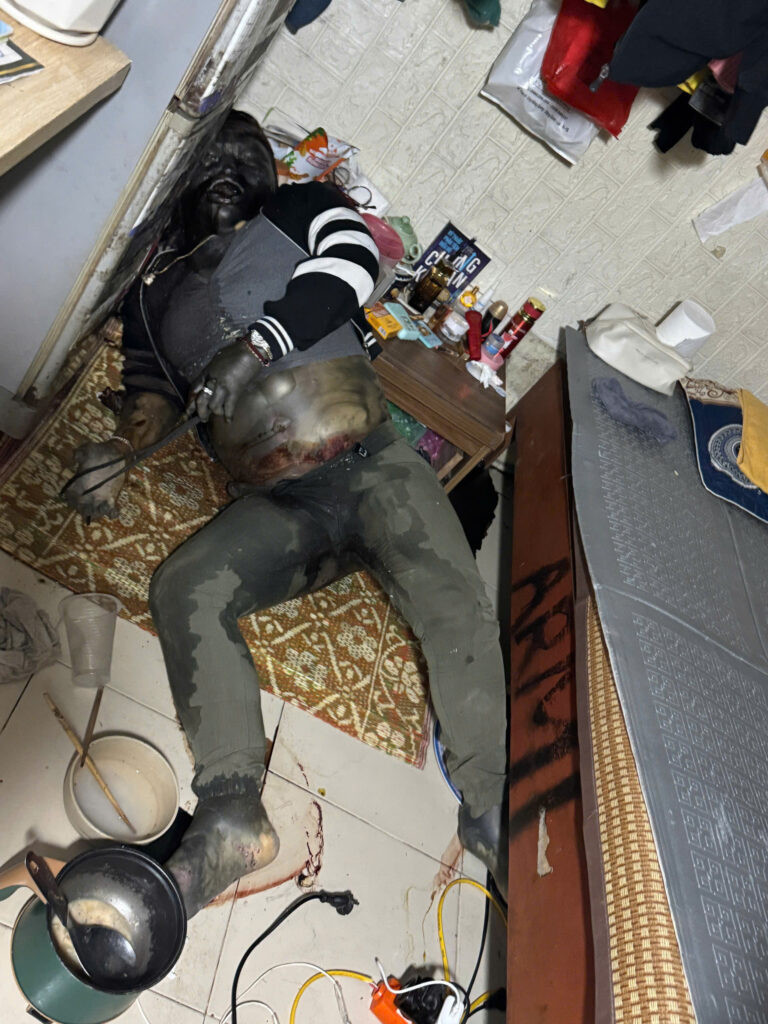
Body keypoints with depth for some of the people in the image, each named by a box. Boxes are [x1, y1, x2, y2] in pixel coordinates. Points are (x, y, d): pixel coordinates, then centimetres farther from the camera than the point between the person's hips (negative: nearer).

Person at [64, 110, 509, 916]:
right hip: (275, 508, 2)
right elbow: (153, 390, 19)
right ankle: (230, 813, -30)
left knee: (457, 613, -23)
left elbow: (351, 259, -2)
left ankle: (494, 815, -22)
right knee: (184, 588, -26)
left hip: (378, 465, -1)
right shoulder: (154, 290, 27)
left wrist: (262, 338, -18)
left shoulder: (301, 209, 19)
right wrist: (118, 446, -5)